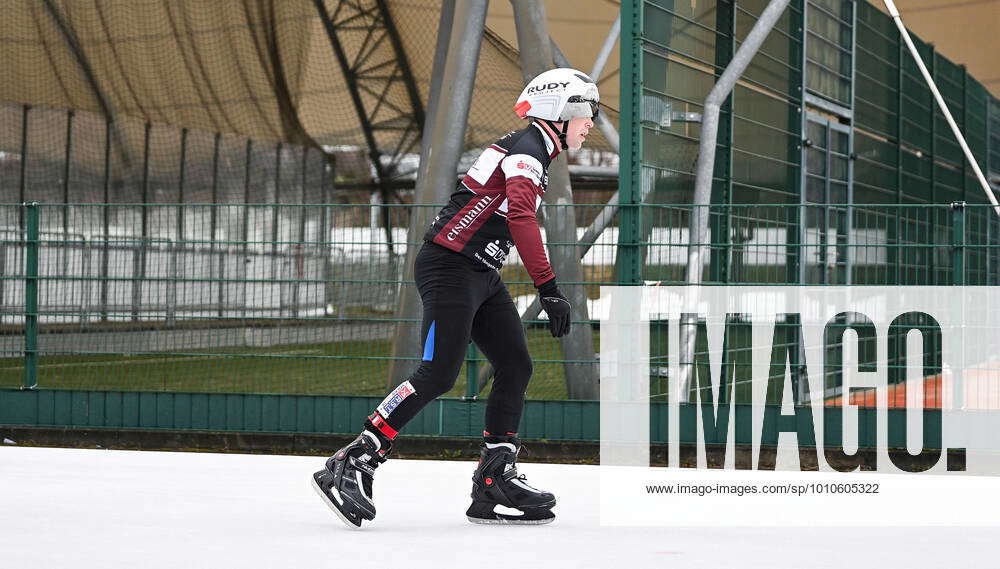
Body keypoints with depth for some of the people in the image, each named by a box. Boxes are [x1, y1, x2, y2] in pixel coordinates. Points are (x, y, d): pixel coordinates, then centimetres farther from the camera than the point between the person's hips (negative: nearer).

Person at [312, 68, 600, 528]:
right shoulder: (526, 149, -13)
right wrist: (548, 289, -32)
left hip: (480, 275, 10)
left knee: (515, 366, 4)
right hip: (449, 265, -10)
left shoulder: (534, 154, 20)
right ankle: (352, 464, -14)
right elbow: (521, 218, -28)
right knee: (439, 373, -17)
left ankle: (494, 480, 6)